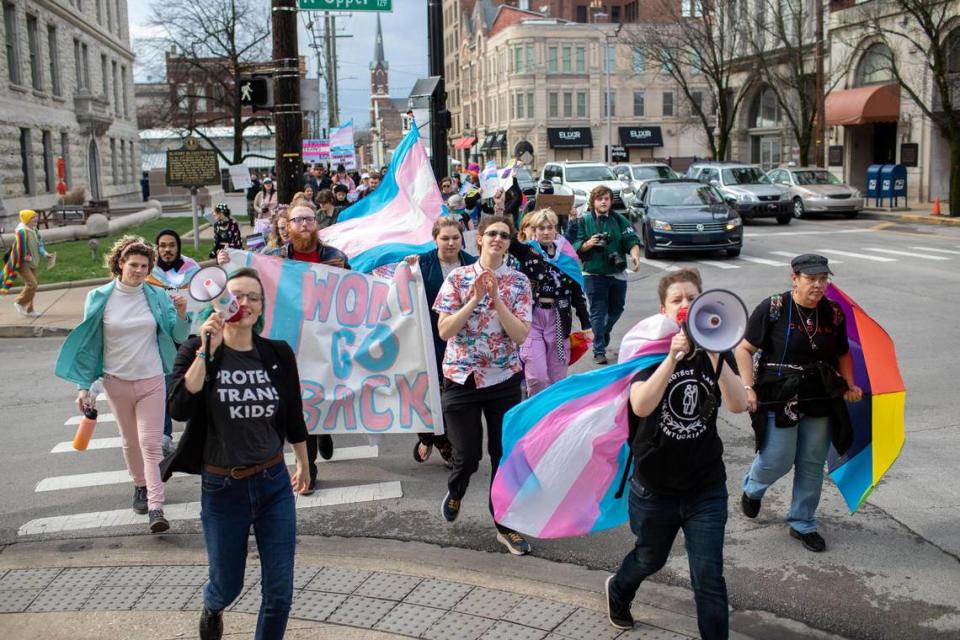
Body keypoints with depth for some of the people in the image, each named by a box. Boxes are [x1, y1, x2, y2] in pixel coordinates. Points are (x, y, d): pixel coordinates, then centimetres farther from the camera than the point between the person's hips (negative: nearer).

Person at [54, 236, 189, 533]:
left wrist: (182, 314, -23)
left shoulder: (156, 296, -6)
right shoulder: (100, 297, -6)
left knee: (151, 444, -5)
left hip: (151, 381, -1)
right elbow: (88, 342, -1)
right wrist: (84, 385, -3)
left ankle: (155, 507, -7)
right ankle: (140, 486, 38)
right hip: (117, 382, 1)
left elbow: (178, 336, -2)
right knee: (130, 441, 17)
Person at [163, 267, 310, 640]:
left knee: (280, 593, 4)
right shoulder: (196, 351, -9)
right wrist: (206, 351, -27)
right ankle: (211, 608, 55)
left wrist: (303, 463, 20)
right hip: (221, 488, -1)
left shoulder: (278, 353, -3)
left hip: (274, 483, 2)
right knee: (228, 585, 18)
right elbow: (179, 409, -26)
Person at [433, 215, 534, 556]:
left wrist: (495, 297, -19)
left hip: (504, 378, 1)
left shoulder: (519, 282, -2)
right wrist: (475, 299, -19)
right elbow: (444, 330, -10)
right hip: (462, 377, -1)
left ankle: (505, 525, 22)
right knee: (468, 454, 1)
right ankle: (454, 493, 36)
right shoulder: (458, 277, -4)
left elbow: (521, 335, -11)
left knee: (504, 453, 6)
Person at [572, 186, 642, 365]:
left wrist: (634, 255, -24)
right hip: (594, 275, -3)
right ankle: (599, 350, 5)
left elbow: (632, 240, -4)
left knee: (616, 309, 16)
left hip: (617, 274, 3)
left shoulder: (619, 220, 4)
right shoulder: (584, 221, -2)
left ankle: (603, 336, 42)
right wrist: (588, 244, -21)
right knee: (598, 312, -2)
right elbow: (575, 246, -2)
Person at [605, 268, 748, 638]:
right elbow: (640, 406, -30)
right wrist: (673, 356, -38)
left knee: (708, 576, -2)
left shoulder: (718, 353, -5)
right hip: (655, 486, 0)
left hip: (706, 488, 1)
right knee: (650, 559, 23)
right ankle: (618, 591, 55)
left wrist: (714, 354, -34)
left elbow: (738, 405, -22)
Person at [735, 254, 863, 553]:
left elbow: (843, 354, 17)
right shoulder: (772, 309, -11)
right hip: (779, 400, -4)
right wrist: (748, 387, -16)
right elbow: (744, 349, -7)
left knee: (812, 466, 10)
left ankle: (803, 524, 29)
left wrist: (849, 385, 1)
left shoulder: (834, 313, 3)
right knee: (778, 461, 1)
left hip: (820, 402, 4)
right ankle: (752, 489, 36)